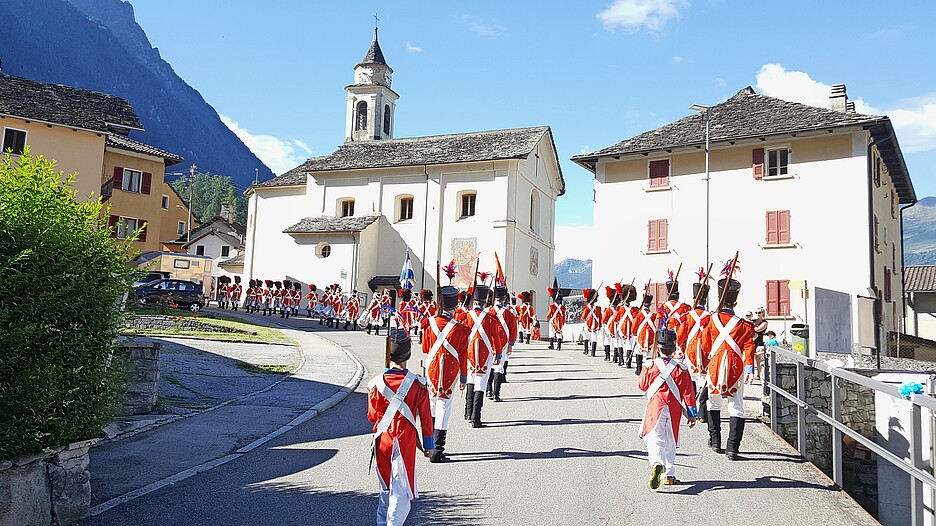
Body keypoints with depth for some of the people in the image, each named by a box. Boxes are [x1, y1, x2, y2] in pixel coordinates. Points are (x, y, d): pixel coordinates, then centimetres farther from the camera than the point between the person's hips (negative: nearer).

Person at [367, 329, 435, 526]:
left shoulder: (376, 384, -10)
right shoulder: (418, 384, -13)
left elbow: (372, 416, 0)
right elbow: (425, 417, -5)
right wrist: (429, 444, 7)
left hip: (382, 441, 3)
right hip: (406, 443, -3)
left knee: (386, 486, 22)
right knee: (401, 490, 5)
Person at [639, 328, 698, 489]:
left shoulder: (651, 366, -5)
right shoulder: (681, 368, -3)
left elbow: (642, 385, 8)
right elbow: (688, 392, -1)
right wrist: (691, 414, 4)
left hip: (655, 408, -2)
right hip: (674, 411, 2)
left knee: (655, 440, -7)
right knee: (670, 442, 18)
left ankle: (657, 463, -36)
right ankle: (669, 474, 22)